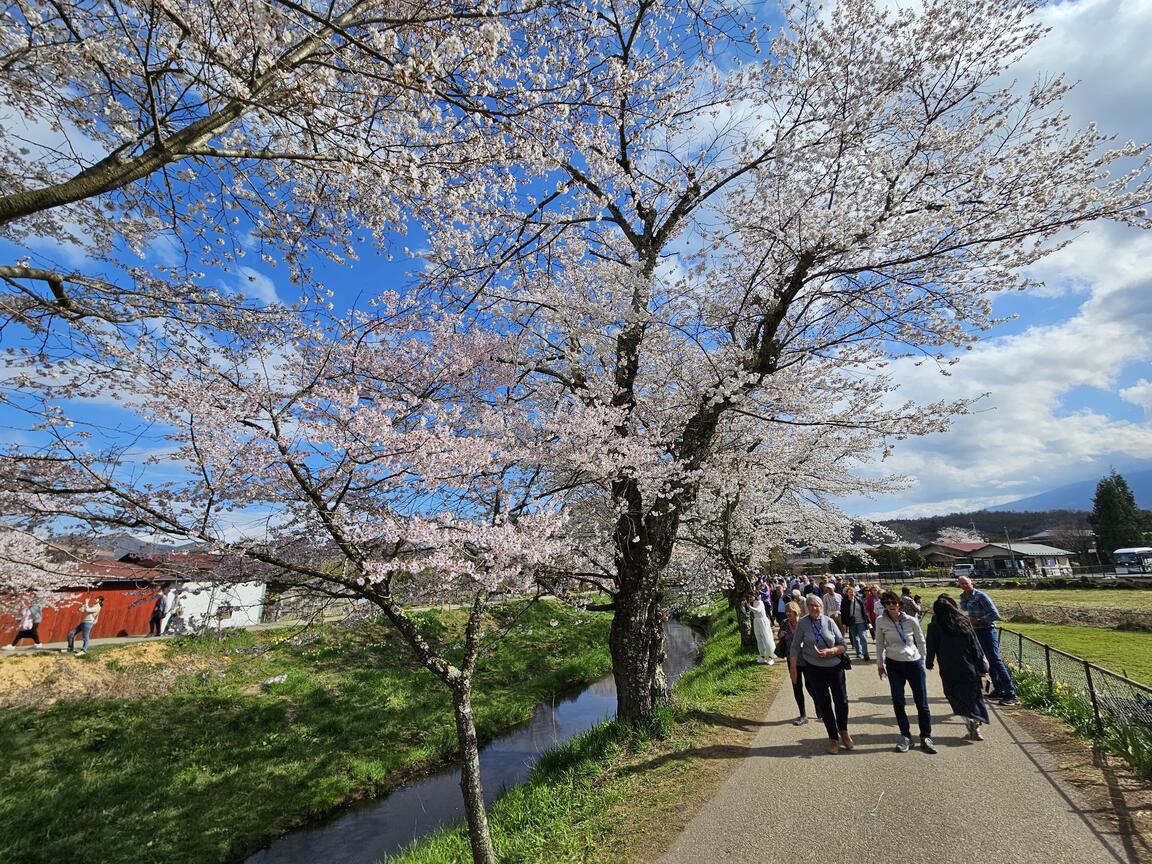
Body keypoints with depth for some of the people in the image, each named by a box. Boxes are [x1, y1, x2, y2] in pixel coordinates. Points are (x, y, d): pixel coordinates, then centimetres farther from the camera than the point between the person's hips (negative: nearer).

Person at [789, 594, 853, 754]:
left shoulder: (829, 622, -8)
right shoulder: (802, 623, -9)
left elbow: (843, 646, -3)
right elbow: (795, 647, -4)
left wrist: (830, 651, -21)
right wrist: (793, 668, -6)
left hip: (835, 667, 1)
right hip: (814, 669, -1)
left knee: (841, 701, 10)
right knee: (824, 704, 9)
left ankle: (843, 732, 37)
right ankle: (833, 738, 27)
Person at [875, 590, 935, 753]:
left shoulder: (911, 620, -9)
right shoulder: (881, 621, -7)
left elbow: (921, 641, 5)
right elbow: (879, 644, 4)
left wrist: (922, 661, 6)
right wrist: (880, 664, 8)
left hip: (914, 663, -1)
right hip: (894, 665, 1)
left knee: (921, 702, 5)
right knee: (898, 702, 2)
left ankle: (926, 737, 21)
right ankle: (905, 736, 17)